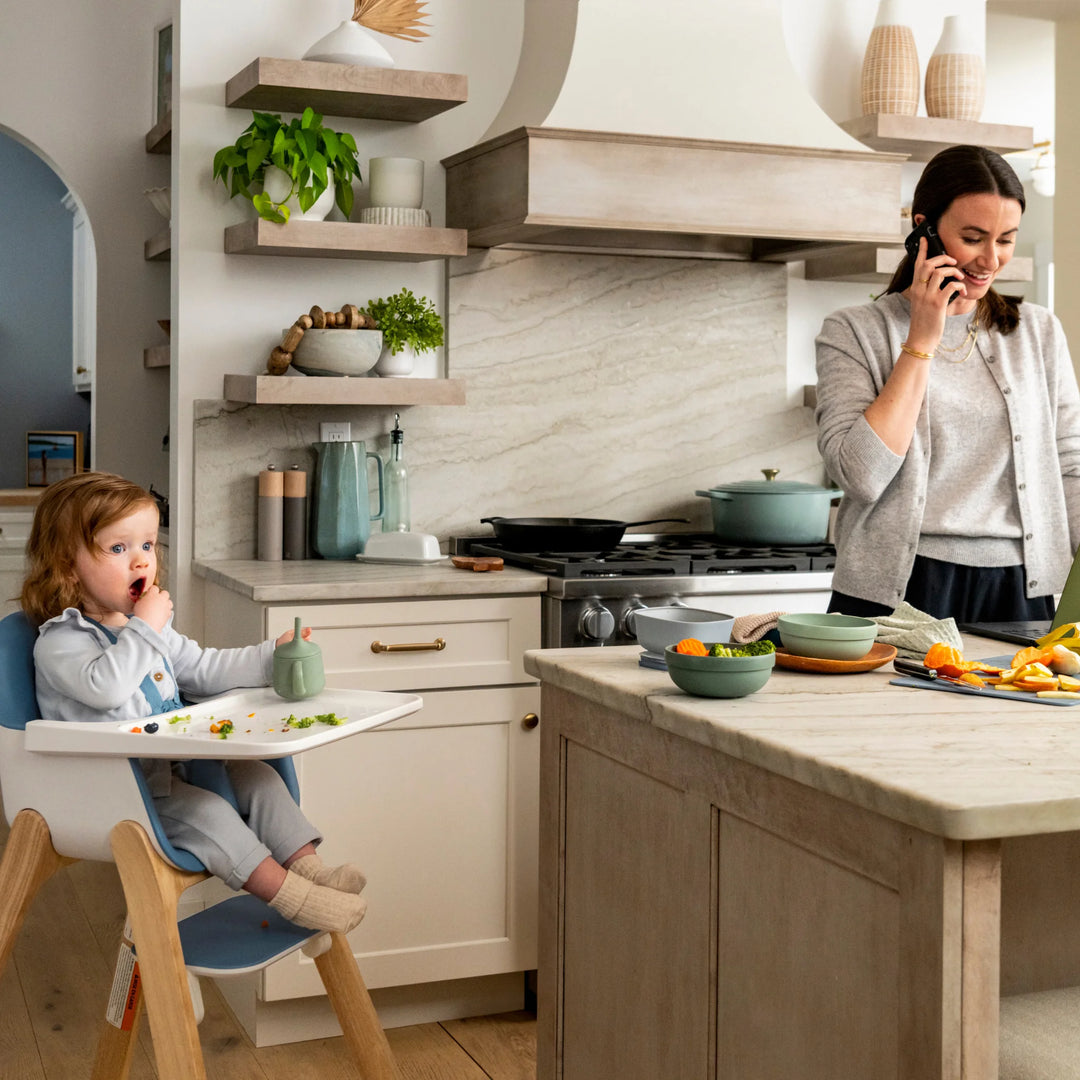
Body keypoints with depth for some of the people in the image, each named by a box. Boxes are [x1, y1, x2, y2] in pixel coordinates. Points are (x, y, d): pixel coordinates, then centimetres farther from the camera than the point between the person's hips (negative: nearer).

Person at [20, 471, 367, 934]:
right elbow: (105, 686, -32)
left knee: (256, 776, -4)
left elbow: (204, 669, 21)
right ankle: (290, 898, -33)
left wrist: (271, 656, 11)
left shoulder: (151, 628, 16)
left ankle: (307, 865, -13)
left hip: (174, 768, 9)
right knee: (204, 812, -28)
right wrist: (145, 628, -23)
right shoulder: (59, 642, -13)